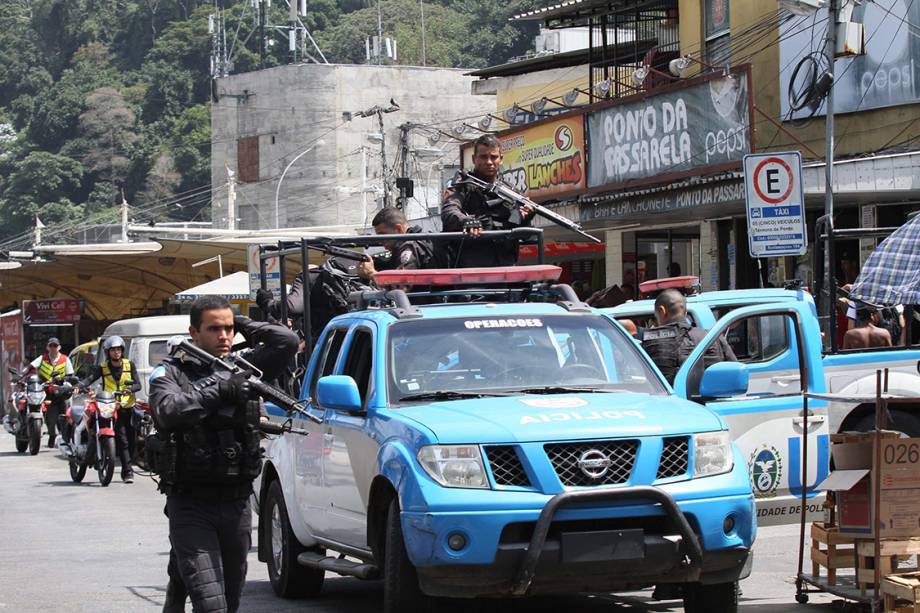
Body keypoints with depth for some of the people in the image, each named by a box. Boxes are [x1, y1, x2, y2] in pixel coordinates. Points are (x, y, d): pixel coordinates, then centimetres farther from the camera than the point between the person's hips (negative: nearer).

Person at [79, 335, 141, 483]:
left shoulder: (130, 365, 9)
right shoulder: (102, 368, 5)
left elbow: (138, 384, 3)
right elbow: (89, 379, -9)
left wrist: (129, 389, -19)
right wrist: (79, 386, -29)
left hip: (129, 407, 2)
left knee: (131, 440, 4)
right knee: (122, 440, -13)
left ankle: (126, 470, 19)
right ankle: (128, 471, -14)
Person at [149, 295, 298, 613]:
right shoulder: (171, 373, -1)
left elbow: (287, 341, 4)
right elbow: (168, 412, -21)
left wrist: (244, 325, 9)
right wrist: (218, 392, -23)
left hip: (237, 504, 5)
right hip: (190, 505, -5)